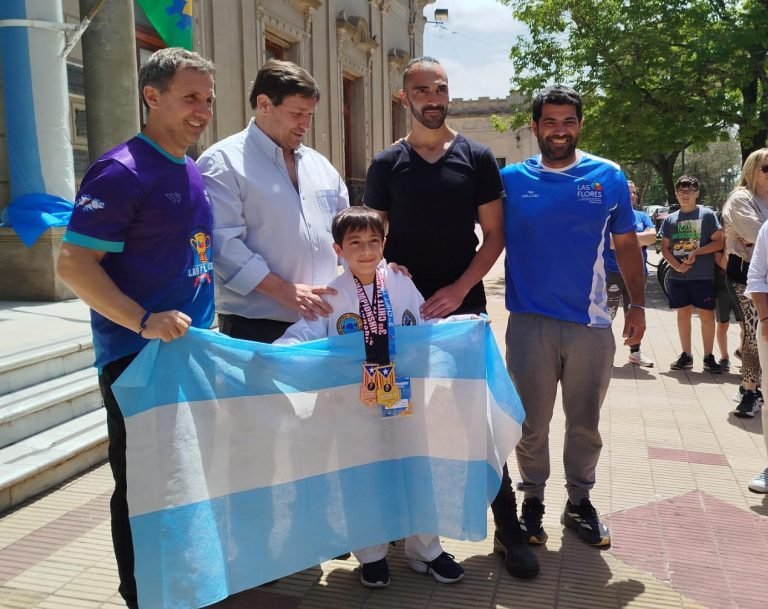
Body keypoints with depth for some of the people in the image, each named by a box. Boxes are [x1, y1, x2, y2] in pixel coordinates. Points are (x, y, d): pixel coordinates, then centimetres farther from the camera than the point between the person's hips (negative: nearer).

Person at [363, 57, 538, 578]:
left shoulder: (477, 158, 3)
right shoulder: (386, 165, 5)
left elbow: (495, 235, 1)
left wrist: (459, 289, -11)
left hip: (465, 307, -1)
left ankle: (508, 529, 12)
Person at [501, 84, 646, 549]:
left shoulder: (609, 176, 3)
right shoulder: (512, 179, 0)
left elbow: (627, 245, 8)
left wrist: (638, 305, 5)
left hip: (591, 324, 1)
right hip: (530, 323, -1)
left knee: (585, 422, 14)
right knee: (533, 422, 10)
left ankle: (580, 501, 31)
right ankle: (533, 501, 28)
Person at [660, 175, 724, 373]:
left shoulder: (707, 215, -1)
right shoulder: (670, 219, 9)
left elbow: (719, 242, -4)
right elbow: (665, 248, 10)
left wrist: (696, 252, -16)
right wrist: (676, 265, -8)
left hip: (703, 276, -3)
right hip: (678, 276, 3)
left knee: (706, 315, 0)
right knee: (683, 314, 9)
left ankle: (709, 357, 9)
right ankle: (686, 355, 18)